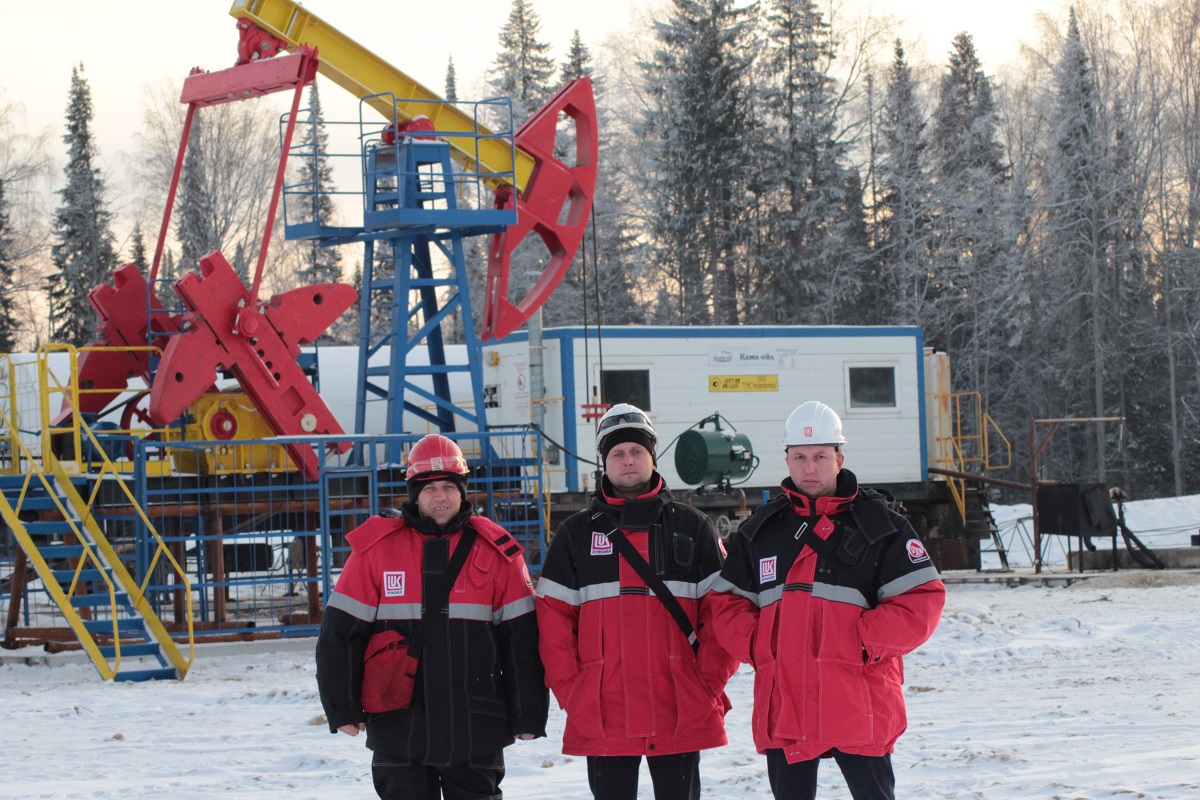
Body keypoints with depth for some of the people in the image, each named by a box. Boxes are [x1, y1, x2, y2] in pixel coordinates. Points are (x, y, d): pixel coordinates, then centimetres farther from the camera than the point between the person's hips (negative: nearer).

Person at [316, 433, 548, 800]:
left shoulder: (496, 550, 2)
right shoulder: (376, 547, 0)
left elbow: (521, 638, 3)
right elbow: (341, 633, 2)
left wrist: (527, 715, 1)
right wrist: (343, 708, -2)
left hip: (475, 729, 0)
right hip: (399, 727, 0)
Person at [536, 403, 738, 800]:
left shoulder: (691, 527, 6)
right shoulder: (576, 534, 8)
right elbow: (553, 617, 5)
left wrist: (710, 685, -6)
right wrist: (571, 692, -4)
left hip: (681, 717, -1)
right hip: (602, 718, 1)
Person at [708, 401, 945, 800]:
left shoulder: (879, 524, 1)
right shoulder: (760, 529, 13)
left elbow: (922, 600, -5)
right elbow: (727, 601, 16)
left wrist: (863, 641, -15)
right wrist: (755, 644, -2)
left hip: (858, 707, -4)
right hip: (783, 706, 4)